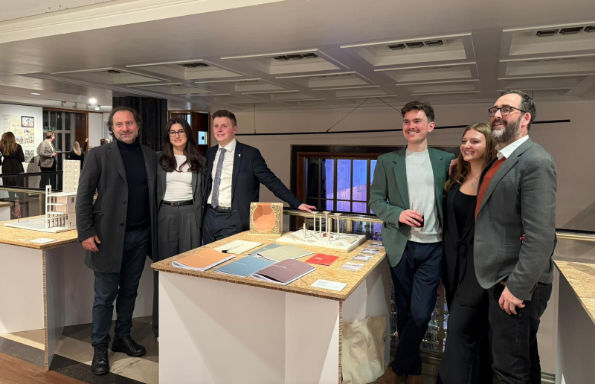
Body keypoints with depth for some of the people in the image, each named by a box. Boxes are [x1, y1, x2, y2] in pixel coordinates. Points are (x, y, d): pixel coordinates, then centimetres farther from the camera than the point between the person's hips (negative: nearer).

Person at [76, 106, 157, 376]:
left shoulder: (150, 157, 8)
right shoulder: (98, 155, -3)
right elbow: (83, 196, -5)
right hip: (110, 236, -3)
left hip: (140, 236, 4)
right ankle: (99, 346, 22)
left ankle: (123, 337, 32)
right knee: (105, 295, 5)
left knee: (129, 291, 15)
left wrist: (155, 231, 6)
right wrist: (86, 233, -11)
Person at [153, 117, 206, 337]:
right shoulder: (159, 160, 5)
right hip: (165, 214, 0)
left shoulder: (198, 162, 8)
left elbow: (202, 192, 9)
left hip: (189, 215, 1)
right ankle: (161, 323, 15)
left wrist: (201, 218, 4)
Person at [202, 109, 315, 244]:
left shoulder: (250, 154, -8)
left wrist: (297, 204, -11)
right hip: (210, 215, 6)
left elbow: (271, 181, -8)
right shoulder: (210, 153, 9)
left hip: (232, 219, -5)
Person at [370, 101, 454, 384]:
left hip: (433, 247, -1)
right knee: (404, 311, 12)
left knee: (420, 313, -4)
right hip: (401, 246, 1)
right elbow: (375, 201, 2)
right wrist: (398, 214, -14)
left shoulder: (446, 160, 4)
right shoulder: (387, 161, 3)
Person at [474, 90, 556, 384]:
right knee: (523, 358, 24)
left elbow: (541, 236, -24)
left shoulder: (535, 162, -18)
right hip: (500, 277, 9)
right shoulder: (500, 160, 11)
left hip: (517, 283, -9)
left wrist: (517, 287, -22)